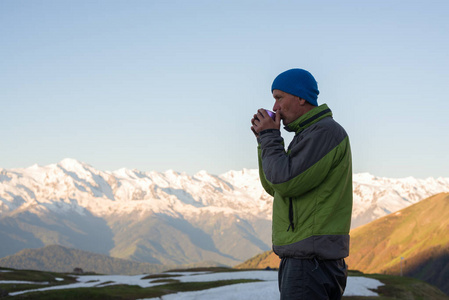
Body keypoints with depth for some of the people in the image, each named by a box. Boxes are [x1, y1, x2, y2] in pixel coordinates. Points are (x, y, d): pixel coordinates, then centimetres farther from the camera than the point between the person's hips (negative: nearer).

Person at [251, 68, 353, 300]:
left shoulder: (326, 131, -11)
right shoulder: (307, 135, 20)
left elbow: (287, 183, -19)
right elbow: (273, 187, 19)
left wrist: (270, 137, -7)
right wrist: (265, 140, 10)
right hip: (302, 256, 10)